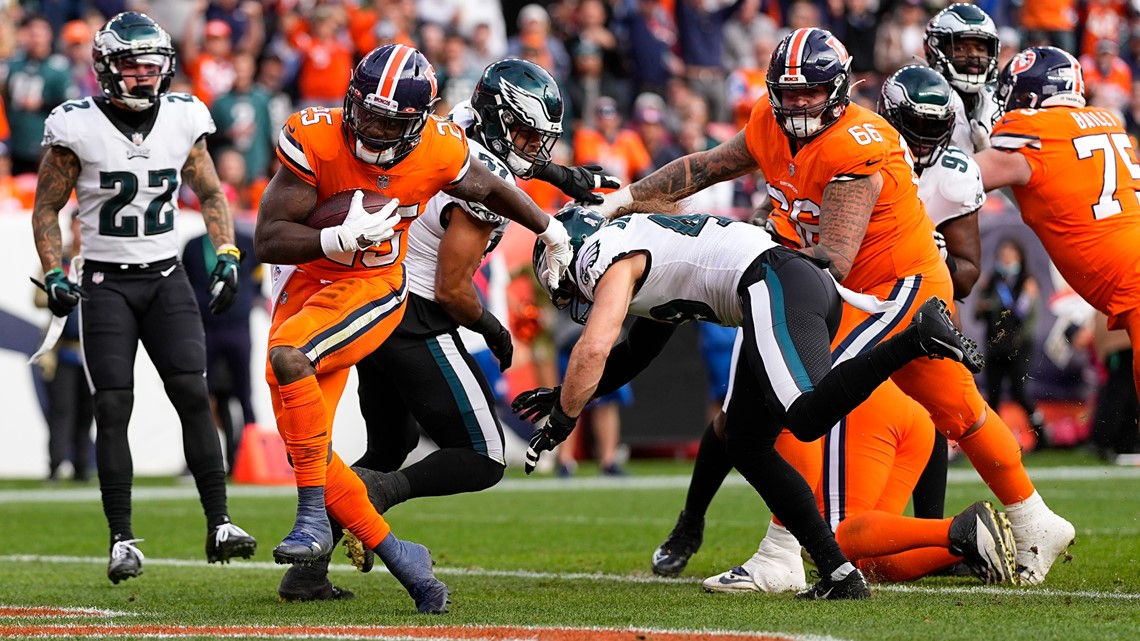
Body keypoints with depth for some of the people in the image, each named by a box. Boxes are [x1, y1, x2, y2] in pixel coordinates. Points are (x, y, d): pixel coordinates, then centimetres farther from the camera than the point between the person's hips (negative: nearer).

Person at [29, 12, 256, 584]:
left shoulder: (182, 120, 1)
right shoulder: (78, 128, -9)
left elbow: (211, 195, 14)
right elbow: (46, 208, 0)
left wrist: (227, 257, 2)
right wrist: (54, 274, -11)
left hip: (166, 279, 2)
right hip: (105, 282, -2)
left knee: (194, 397, -9)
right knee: (113, 409, -7)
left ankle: (219, 525, -6)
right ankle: (122, 540, -1)